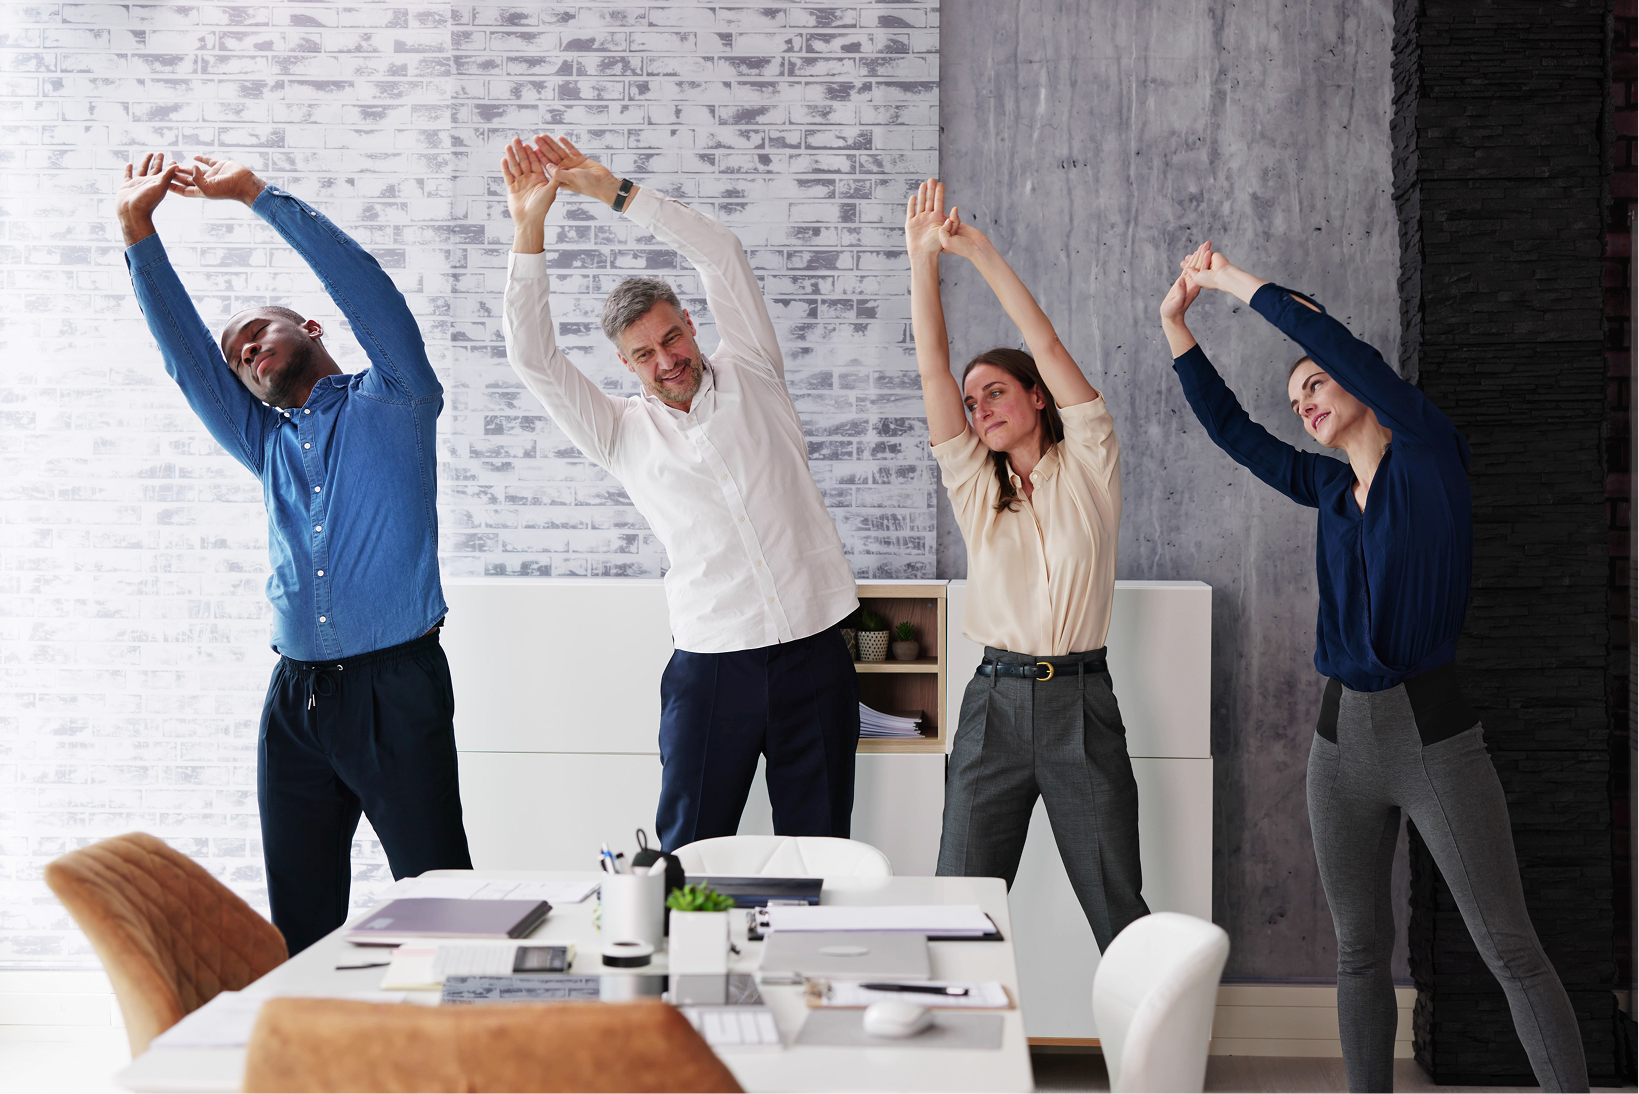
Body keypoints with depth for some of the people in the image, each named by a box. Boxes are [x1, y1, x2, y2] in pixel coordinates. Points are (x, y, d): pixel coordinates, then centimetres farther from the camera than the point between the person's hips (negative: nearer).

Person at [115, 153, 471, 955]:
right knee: (299, 919, 6)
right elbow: (185, 353, 14)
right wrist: (139, 234, 7)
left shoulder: (392, 400, 7)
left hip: (396, 686, -6)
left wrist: (257, 194, -2)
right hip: (297, 697, 6)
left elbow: (363, 286, -4)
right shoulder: (267, 443, 20)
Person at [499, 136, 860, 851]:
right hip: (711, 661, 0)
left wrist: (616, 191, -2)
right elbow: (533, 357, -1)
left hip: (813, 651, 0)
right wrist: (530, 228, -7)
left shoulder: (750, 379, 9)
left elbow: (721, 256, 1)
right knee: (687, 854, -1)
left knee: (818, 850, 5)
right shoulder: (623, 432, 9)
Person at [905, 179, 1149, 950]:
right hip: (995, 701, 3)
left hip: (1082, 703, -2)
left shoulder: (1088, 469, 5)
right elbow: (934, 370, 3)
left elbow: (1047, 348, -4)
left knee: (1119, 911, 1)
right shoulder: (975, 487, 12)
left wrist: (982, 253, -7)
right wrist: (923, 258, -6)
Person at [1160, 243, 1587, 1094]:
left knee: (1510, 949, -5)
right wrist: (1176, 327, 9)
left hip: (1432, 730, -6)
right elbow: (1231, 431, 14)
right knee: (1360, 949, 11)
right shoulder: (1328, 488, 12)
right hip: (1342, 733, 6)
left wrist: (1236, 281, -6)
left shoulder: (1431, 454, -4)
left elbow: (1332, 341, -13)